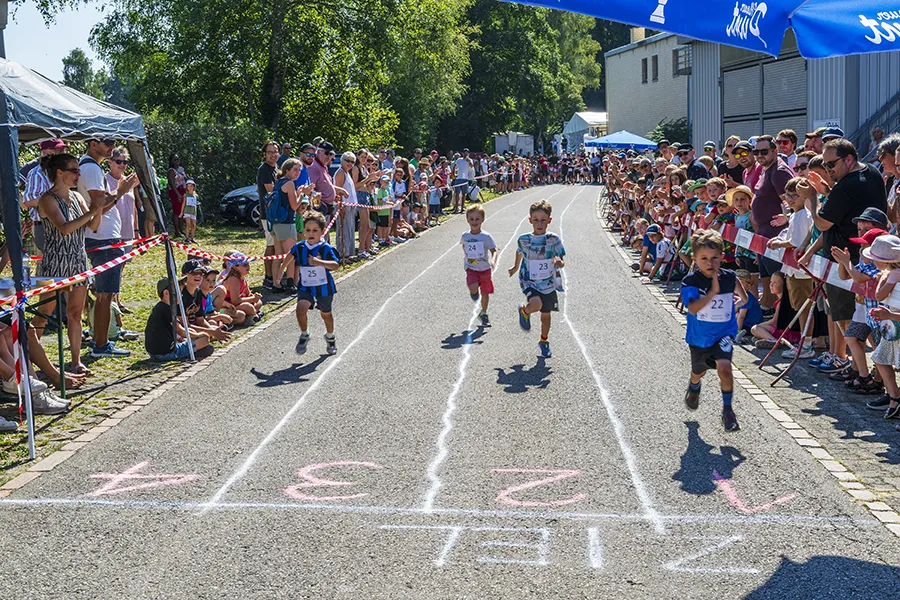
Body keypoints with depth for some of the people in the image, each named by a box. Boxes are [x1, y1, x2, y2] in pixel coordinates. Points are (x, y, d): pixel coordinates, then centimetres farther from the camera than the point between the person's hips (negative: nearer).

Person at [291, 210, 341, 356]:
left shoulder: (326, 248, -15)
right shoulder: (299, 248, -2)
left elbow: (336, 265, -29)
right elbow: (296, 265, 18)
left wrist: (319, 262, -42)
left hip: (324, 287, -2)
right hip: (305, 286, 2)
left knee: (326, 313, 16)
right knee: (301, 307, -22)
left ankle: (330, 338, 42)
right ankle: (304, 335, 1)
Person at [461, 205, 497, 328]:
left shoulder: (486, 237, -11)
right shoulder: (465, 236, -3)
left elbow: (494, 251, -14)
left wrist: (493, 260, -34)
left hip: (485, 269, 0)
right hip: (471, 269, 0)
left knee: (485, 293, 11)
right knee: (473, 288, -25)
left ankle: (483, 313, 34)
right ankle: (474, 292, 14)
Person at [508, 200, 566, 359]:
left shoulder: (554, 239, -8)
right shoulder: (523, 239, -6)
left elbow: (562, 263, -8)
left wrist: (559, 262, -31)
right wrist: (516, 267, 31)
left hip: (549, 284, 2)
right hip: (529, 282, -2)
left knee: (546, 315, 14)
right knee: (536, 304, -30)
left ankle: (544, 342, 39)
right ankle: (524, 312, 6)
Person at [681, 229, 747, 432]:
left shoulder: (729, 277, -9)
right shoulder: (690, 281, -18)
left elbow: (744, 299, 13)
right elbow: (693, 308, -34)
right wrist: (713, 291, -38)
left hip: (724, 333, -1)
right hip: (699, 335, 1)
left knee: (724, 366, -26)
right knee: (699, 371, 24)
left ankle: (727, 409, -6)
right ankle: (694, 387, 63)